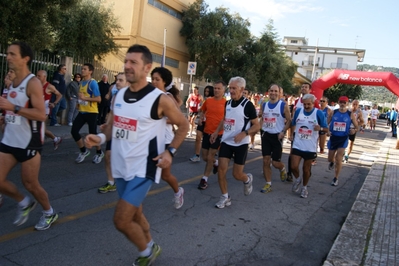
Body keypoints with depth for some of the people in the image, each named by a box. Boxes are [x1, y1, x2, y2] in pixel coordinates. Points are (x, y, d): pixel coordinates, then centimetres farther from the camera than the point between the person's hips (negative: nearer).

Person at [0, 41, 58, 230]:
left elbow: (41, 115, -25)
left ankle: (49, 213, 28)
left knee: (30, 184, 4)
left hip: (29, 143, -8)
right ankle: (25, 203, 30)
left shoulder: (33, 83, -15)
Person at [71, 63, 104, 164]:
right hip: (82, 112, 7)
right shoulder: (81, 82, 10)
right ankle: (84, 151, 17)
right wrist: (79, 102, 9)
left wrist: (85, 98, -22)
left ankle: (99, 153, 23)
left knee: (92, 133, -1)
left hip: (91, 112, -7)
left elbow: (98, 99, -18)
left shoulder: (93, 83, -12)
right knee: (74, 131, -2)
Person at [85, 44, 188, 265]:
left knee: (121, 221, -9)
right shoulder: (119, 96, 4)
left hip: (143, 169, -7)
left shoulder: (160, 99, -14)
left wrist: (170, 151, -11)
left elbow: (183, 125, -1)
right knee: (135, 215, 20)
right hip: (121, 167, 7)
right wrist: (100, 138, -6)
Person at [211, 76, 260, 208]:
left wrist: (244, 133, -27)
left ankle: (248, 179, 36)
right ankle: (225, 197, 13)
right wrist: (216, 132, 10)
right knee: (221, 170, -3)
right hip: (226, 141, 5)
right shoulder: (227, 103, 6)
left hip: (240, 144, -5)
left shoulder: (247, 105, -13)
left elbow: (257, 126, -11)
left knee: (237, 174, 1)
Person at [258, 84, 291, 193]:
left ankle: (283, 169, 35)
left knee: (275, 162, -2)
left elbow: (289, 120, -6)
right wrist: (260, 127, 3)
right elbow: (260, 117, 19)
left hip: (277, 136, -4)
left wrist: (283, 132, -17)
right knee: (266, 161, 2)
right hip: (266, 135, 4)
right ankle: (268, 184, 11)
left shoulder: (283, 105, -8)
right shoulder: (264, 105, 6)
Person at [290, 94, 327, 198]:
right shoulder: (298, 111, 0)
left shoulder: (319, 113, -8)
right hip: (297, 145, 2)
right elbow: (293, 124, 14)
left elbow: (326, 129, -5)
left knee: (306, 169, 9)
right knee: (294, 166, -7)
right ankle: (297, 179, 25)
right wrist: (292, 134, 12)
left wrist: (320, 128, -26)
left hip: (310, 147, -2)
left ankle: (304, 187, 31)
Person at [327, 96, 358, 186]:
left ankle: (336, 178, 11)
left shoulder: (351, 114, -5)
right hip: (333, 137, 2)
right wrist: (327, 130, -18)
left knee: (338, 159, -6)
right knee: (330, 158, 12)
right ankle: (332, 162, 52)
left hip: (343, 138, -2)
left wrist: (354, 130, -20)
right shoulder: (333, 112, -3)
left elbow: (356, 126, 3)